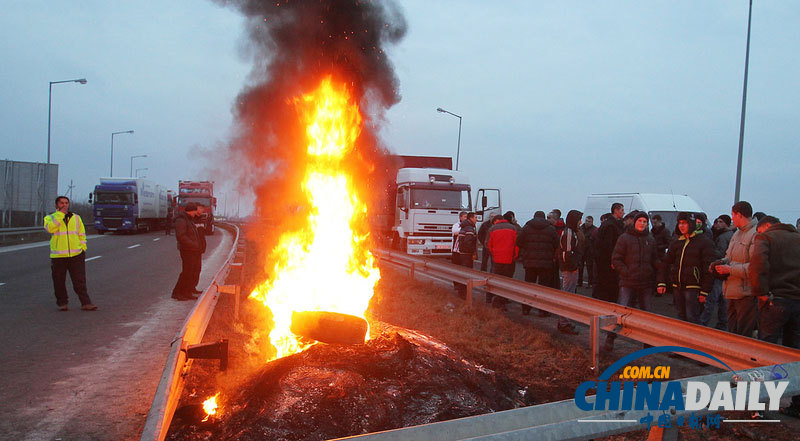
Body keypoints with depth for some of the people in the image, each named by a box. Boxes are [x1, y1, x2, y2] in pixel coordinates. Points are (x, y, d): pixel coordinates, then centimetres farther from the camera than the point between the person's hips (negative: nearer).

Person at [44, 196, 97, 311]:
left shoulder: (76, 218, 14)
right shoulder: (50, 218, 5)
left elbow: (82, 234, 20)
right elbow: (50, 228, -17)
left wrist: (82, 248, 9)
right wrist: (60, 214, -14)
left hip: (76, 255, 1)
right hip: (58, 256, -1)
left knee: (80, 281, -3)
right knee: (59, 282, 4)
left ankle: (86, 303, -3)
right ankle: (62, 303, 18)